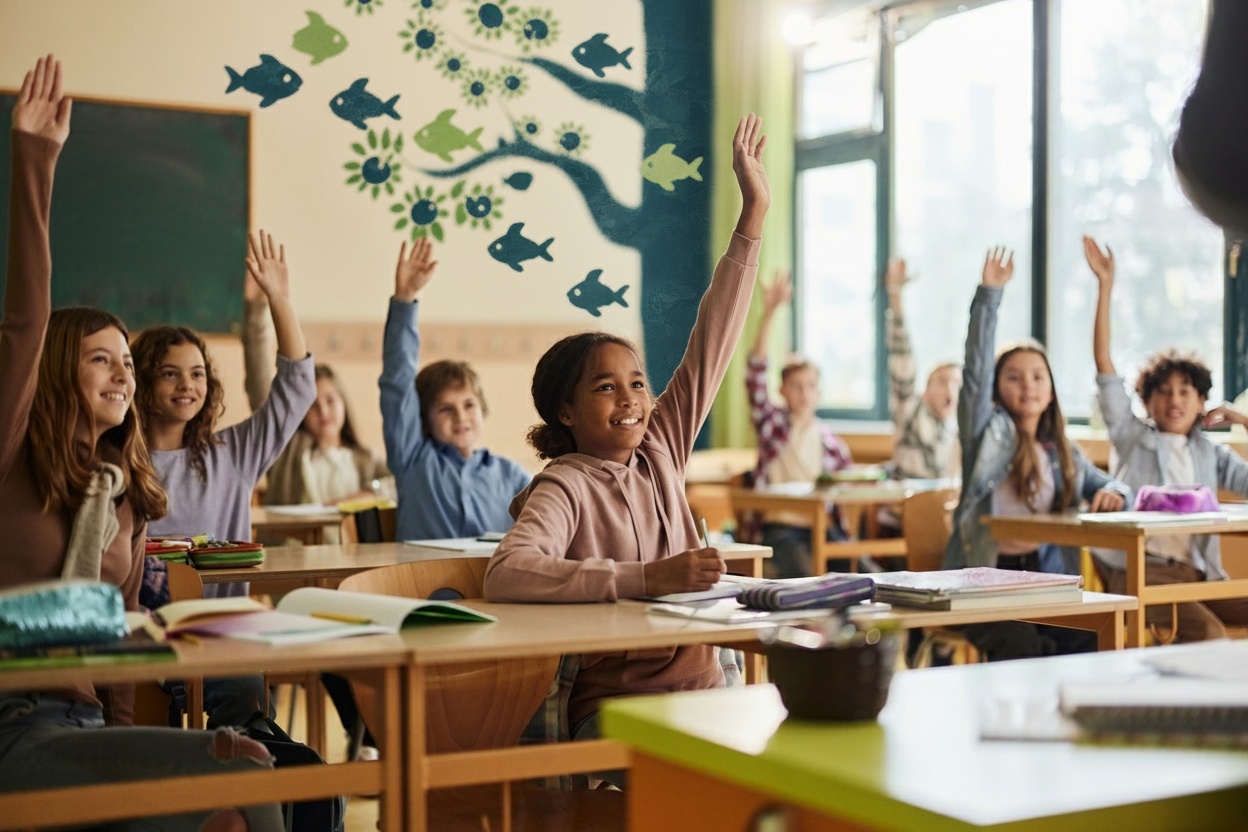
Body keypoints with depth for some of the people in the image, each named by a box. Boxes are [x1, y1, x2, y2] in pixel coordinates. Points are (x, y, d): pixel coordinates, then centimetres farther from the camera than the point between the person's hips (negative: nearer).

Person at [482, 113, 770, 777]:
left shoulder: (659, 453, 10)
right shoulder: (565, 488, -8)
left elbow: (711, 344, 10)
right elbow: (505, 575, -28)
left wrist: (753, 216, 9)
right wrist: (643, 578, -31)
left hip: (705, 690, 7)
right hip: (614, 710, -7)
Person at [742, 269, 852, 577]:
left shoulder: (831, 441, 13)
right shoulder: (772, 423, 6)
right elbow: (756, 374, -9)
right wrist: (768, 314, -21)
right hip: (779, 527, -3)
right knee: (803, 578, -34)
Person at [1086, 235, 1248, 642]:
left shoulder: (1212, 455, 22)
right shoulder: (1132, 436, 14)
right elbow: (1103, 364, 7)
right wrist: (1105, 285, 3)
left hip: (1196, 573, 4)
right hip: (1138, 571, -4)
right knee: (1208, 632, -30)